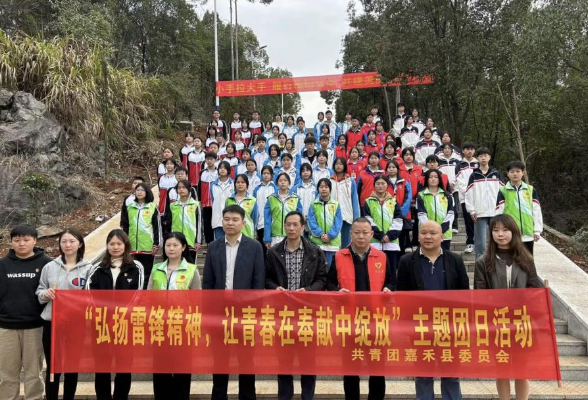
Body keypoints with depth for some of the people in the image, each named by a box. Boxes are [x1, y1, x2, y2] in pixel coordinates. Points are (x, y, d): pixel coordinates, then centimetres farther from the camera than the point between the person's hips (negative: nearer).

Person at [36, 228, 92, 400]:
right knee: (52, 368, 10)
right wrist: (46, 293, -12)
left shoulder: (87, 268, -4)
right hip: (51, 323, 1)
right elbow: (39, 293, 8)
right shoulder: (49, 267, 3)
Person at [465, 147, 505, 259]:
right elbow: (469, 194, 2)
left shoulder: (496, 174, 9)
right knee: (480, 242, -4)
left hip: (496, 213, 2)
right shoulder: (474, 176, 5)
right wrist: (472, 211, -4)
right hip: (480, 214, -2)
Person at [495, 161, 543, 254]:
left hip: (528, 234, 3)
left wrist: (537, 230, 3)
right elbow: (499, 213, -3)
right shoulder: (503, 191, -1)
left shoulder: (531, 190, 7)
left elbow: (537, 211, 7)